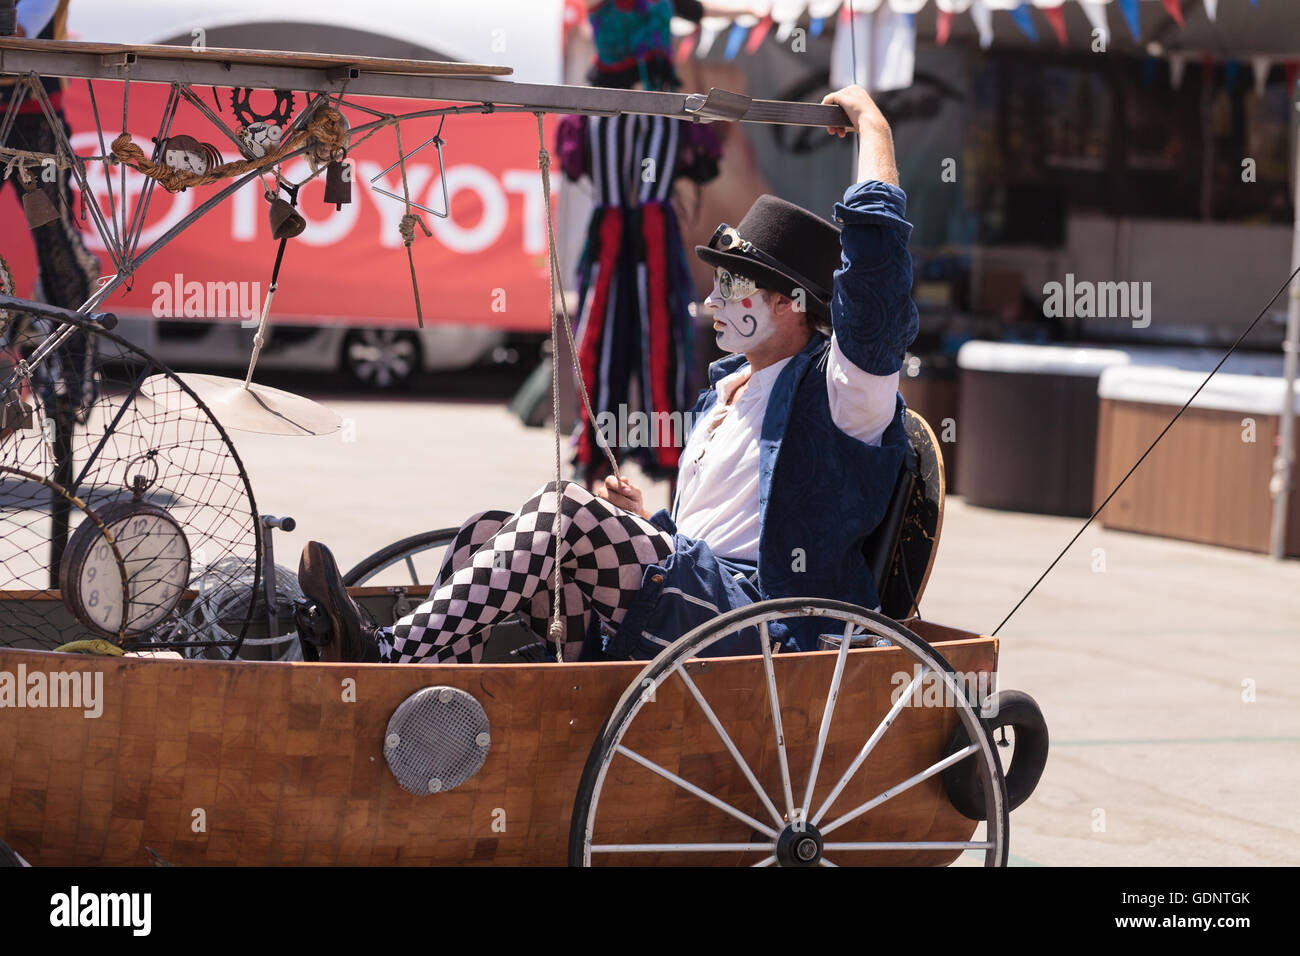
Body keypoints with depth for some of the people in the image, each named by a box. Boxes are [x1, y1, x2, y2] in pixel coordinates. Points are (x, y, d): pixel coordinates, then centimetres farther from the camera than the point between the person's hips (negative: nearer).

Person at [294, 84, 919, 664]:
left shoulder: (834, 389, -2)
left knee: (565, 510, -27)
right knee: (490, 531, -7)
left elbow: (877, 270, -19)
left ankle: (392, 656, -34)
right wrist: (645, 522, 11)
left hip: (757, 628, -9)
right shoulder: (724, 385, 27)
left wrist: (872, 125, -9)